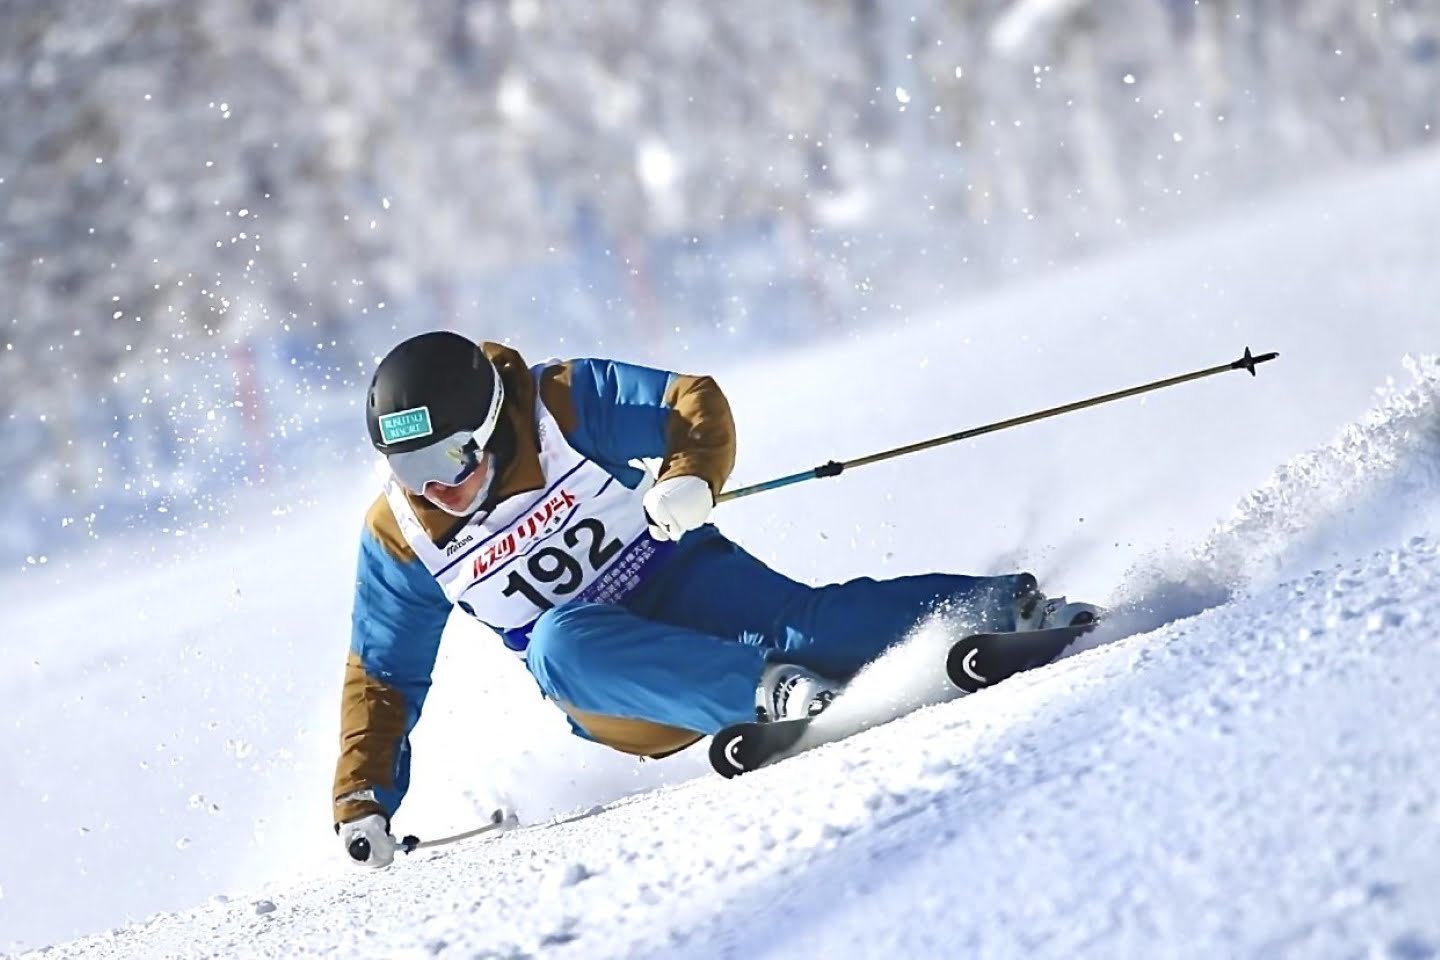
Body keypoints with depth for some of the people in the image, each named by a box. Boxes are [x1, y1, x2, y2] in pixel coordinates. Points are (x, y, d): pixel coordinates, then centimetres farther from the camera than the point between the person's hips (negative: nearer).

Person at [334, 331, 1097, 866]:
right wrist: (363, 800, -3)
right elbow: (382, 677, 6)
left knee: (799, 620, -31)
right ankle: (767, 690, -45)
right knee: (561, 641, -34)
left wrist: (690, 478, -30)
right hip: (612, 687, 2)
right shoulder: (398, 537, -4)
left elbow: (693, 403, -9)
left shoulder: (560, 406, -13)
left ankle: (1013, 610, -29)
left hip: (682, 579, -1)